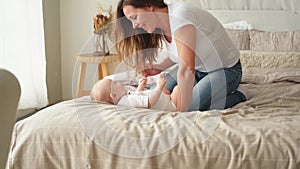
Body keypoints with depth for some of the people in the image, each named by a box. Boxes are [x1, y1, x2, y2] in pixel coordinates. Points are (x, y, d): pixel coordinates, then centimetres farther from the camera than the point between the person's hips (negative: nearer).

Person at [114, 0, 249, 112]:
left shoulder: (180, 16, -31)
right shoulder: (161, 25, -3)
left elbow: (187, 69, -36)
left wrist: (182, 111, -35)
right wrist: (160, 67, -1)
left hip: (225, 70, -8)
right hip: (198, 68, 8)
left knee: (190, 108, -24)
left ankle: (236, 97, -1)